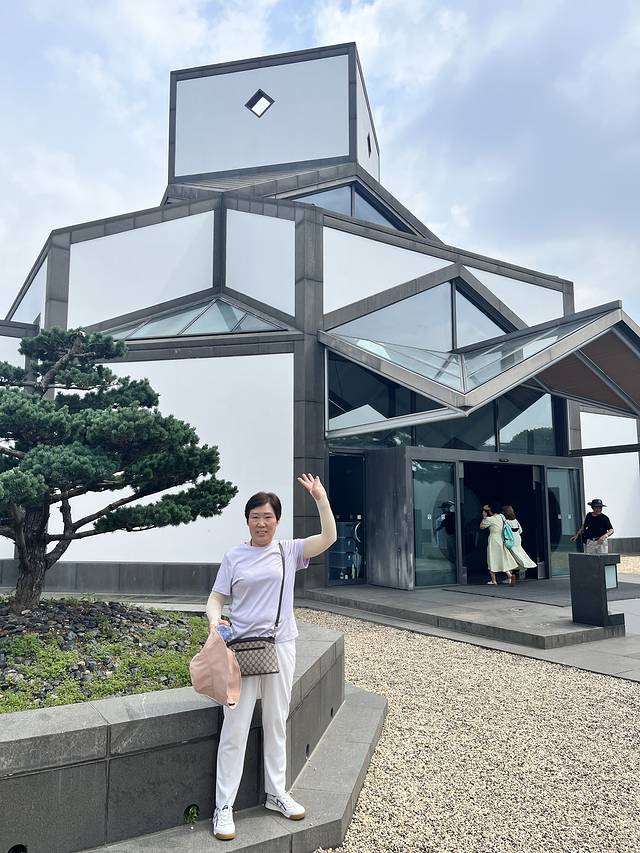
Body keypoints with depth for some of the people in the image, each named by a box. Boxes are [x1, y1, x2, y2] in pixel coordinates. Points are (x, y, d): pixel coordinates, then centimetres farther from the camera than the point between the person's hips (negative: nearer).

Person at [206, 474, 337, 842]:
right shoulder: (234, 556, -1)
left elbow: (329, 537, -8)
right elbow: (216, 598, 2)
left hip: (281, 646, 2)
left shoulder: (289, 551, 1)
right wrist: (215, 619, -19)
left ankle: (276, 792, 34)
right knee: (235, 728, 1)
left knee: (277, 723, 16)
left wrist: (320, 496, -15)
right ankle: (224, 807, 14)